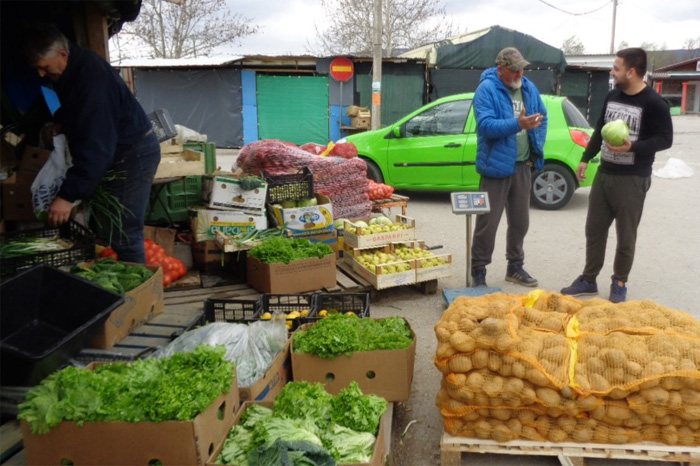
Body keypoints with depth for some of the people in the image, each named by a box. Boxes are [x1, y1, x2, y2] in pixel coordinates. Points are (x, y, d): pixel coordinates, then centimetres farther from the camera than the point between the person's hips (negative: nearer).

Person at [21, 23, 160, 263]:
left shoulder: (93, 78, -25)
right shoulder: (69, 73, 5)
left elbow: (95, 146, -30)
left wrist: (68, 195, -31)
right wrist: (60, 122, 8)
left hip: (134, 152, -10)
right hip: (115, 151, 10)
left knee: (124, 235, -10)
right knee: (109, 230, 11)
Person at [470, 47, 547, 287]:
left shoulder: (529, 88, 9)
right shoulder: (486, 89, -11)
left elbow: (543, 117, 17)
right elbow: (486, 125, -22)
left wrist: (536, 150, 6)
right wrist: (518, 125, -33)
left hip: (523, 166, 6)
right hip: (497, 166, -6)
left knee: (520, 221, 14)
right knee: (488, 222, -2)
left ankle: (515, 267, 29)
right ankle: (478, 271, 10)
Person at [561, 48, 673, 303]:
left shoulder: (654, 103, -13)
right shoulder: (612, 96, 8)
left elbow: (665, 139, -12)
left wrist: (632, 147, -26)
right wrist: (585, 159, 13)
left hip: (632, 180, -6)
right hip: (604, 174, 7)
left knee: (626, 236, 5)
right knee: (594, 230, 11)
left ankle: (619, 283, 21)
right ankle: (588, 280, 23)